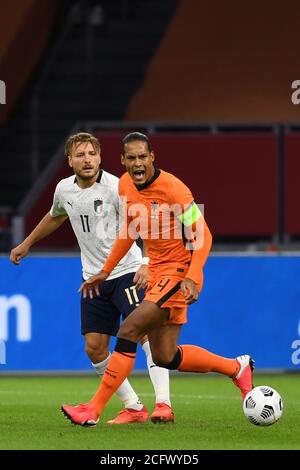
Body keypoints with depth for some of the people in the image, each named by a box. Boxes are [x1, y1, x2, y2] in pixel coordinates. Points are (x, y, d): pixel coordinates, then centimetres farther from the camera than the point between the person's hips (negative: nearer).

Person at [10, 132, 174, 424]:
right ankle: (133, 408, 9)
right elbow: (55, 217, 27)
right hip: (93, 277, 6)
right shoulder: (64, 190, 3)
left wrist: (147, 263, -35)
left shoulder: (115, 187, -16)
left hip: (127, 272, -6)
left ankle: (163, 403, -24)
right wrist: (26, 244, 37)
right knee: (94, 346, 0)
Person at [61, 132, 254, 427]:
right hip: (156, 272, 8)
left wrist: (191, 278, -30)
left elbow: (203, 236, -19)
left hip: (179, 272, -8)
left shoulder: (173, 189, -20)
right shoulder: (125, 185, 2)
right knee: (165, 358, 9)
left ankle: (94, 410, -13)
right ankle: (237, 368, 29)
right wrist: (105, 271, 18)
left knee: (128, 331, -17)